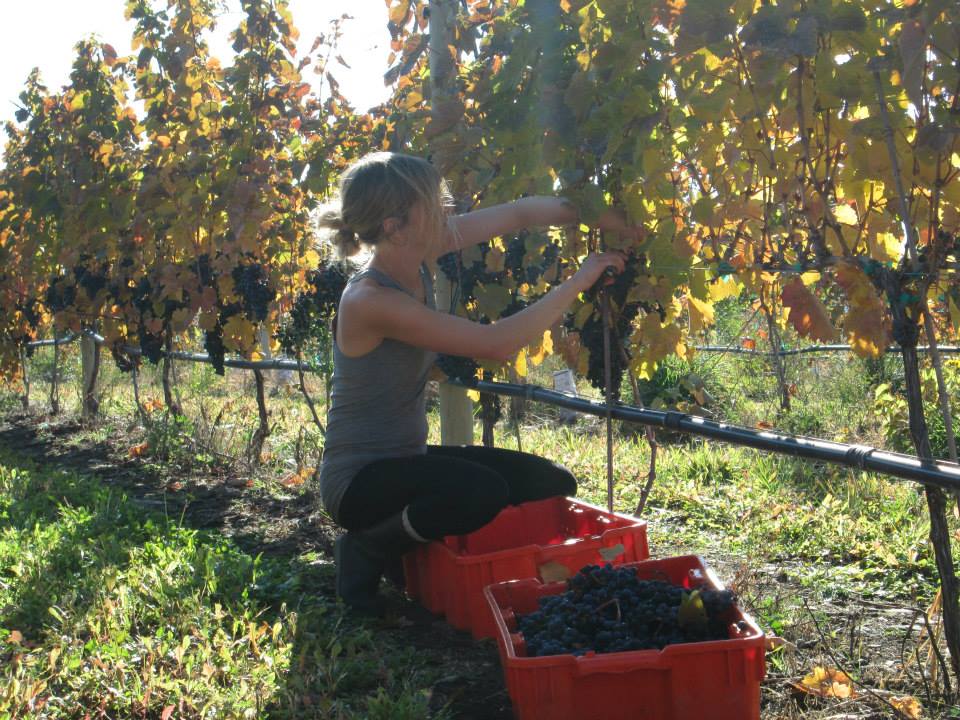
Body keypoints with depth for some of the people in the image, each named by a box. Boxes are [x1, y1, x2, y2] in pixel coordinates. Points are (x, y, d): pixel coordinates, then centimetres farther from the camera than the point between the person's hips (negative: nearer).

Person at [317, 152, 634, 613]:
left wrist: (604, 219, -4)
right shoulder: (370, 301, -28)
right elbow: (497, 343, -30)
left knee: (553, 485, 3)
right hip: (359, 481, -9)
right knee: (481, 491, -35)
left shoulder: (413, 254, -4)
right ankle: (365, 551, -6)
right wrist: (578, 282, -21)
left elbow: (518, 214, 4)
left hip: (407, 458, 9)